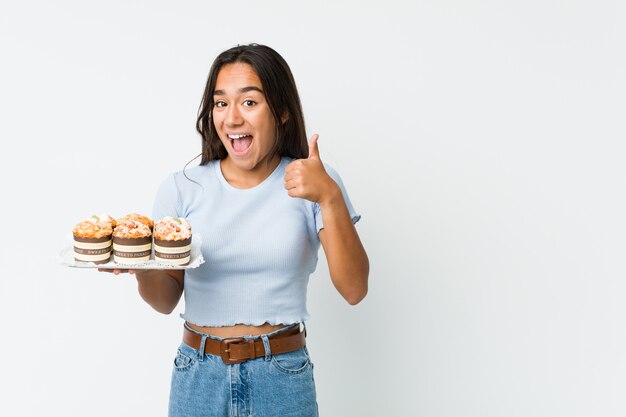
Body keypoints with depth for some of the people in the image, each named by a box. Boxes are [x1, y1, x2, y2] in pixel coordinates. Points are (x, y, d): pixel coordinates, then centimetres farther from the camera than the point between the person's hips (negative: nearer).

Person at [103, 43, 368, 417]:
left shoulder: (313, 182, -4)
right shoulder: (182, 188, -1)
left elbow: (354, 289, -10)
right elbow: (167, 299, 2)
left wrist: (330, 198, -21)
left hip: (282, 378, -1)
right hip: (198, 376, 1)